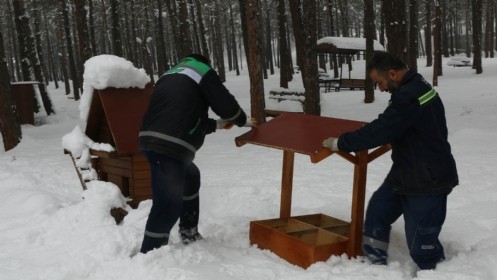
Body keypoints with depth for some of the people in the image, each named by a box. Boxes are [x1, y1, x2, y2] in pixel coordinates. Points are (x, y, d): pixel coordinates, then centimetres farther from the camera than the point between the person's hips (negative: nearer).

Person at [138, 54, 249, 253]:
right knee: (168, 204, -5)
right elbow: (225, 104, 4)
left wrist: (217, 124, 37)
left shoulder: (170, 76, 30)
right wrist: (242, 120, 24)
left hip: (151, 141, 9)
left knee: (191, 177, 29)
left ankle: (189, 233, 35)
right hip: (169, 146, -9)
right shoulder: (203, 72, 8)